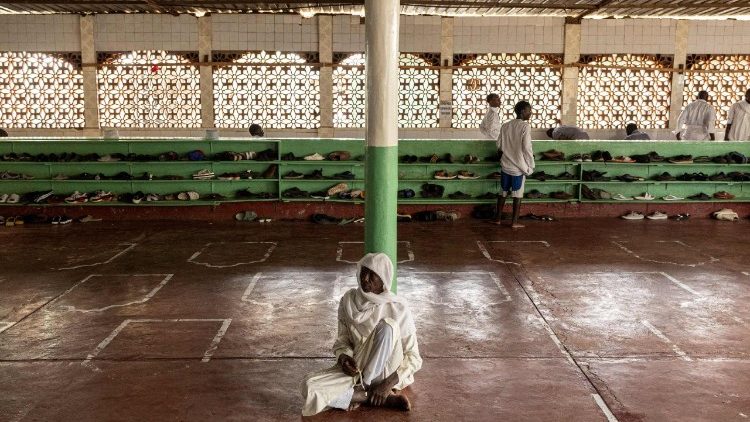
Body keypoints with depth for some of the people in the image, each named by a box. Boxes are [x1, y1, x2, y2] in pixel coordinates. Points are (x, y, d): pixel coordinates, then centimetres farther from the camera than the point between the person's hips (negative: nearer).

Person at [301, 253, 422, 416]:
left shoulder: (398, 307, -12)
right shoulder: (348, 301, -3)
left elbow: (413, 357, -9)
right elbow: (342, 340, 6)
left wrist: (389, 383, -22)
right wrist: (343, 358, -18)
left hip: (385, 374, -3)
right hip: (355, 368, 3)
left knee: (387, 326, -31)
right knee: (309, 388, -25)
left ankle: (362, 392, -18)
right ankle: (384, 398, -18)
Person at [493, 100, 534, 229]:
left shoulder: (505, 125, 3)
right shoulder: (525, 126, -13)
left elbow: (499, 146, 6)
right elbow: (526, 147, -15)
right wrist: (530, 165, -7)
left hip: (505, 165, 5)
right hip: (518, 166, -5)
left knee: (503, 192, 16)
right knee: (517, 194, 4)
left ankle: (498, 218, 21)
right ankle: (515, 222, 7)